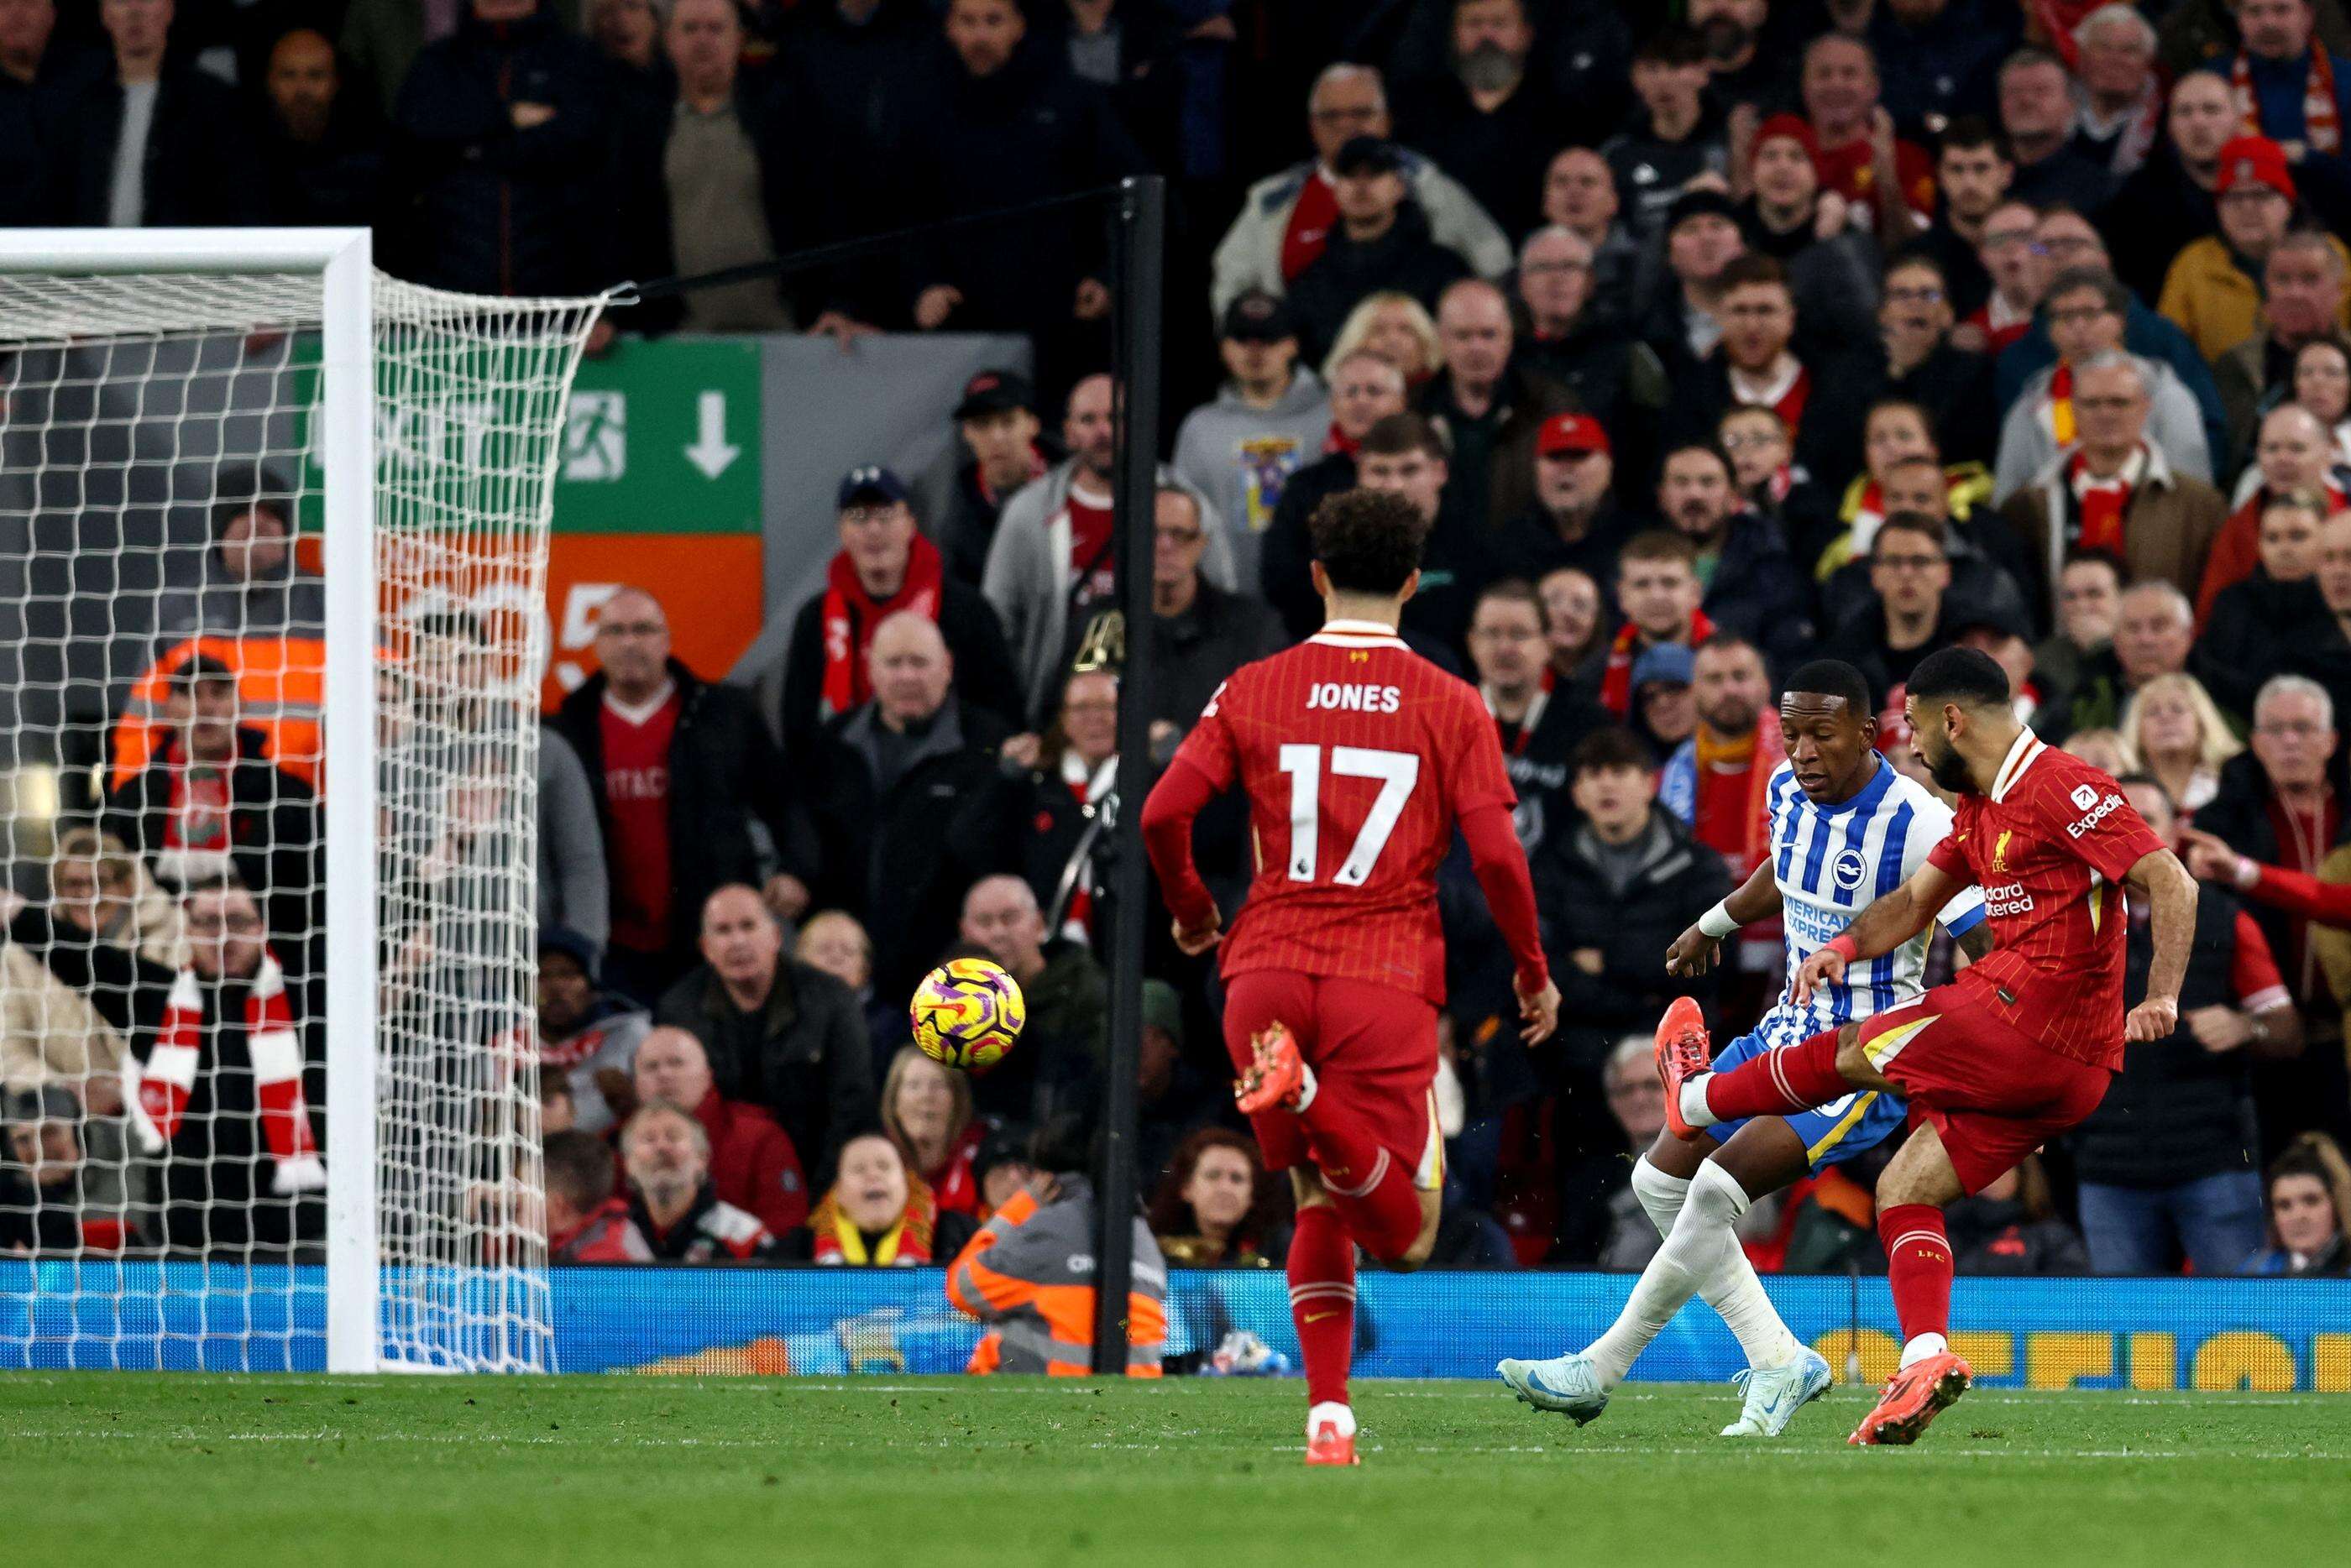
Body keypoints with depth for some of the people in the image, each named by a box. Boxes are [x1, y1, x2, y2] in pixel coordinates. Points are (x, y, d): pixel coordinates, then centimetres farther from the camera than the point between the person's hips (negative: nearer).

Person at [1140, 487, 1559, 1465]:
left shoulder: (1254, 692, 7)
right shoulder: (1449, 706, 4)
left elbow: (1162, 814, -1)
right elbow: (1496, 855, -3)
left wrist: (1191, 912, 18)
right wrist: (1533, 972, 12)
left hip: (1266, 975, 2)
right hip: (1389, 980, -2)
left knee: (1319, 1198, 18)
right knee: (1404, 1231, -3)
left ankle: (1327, 1414, 4)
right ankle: (1313, 1104, -33)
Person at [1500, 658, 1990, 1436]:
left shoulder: (1917, 825, -21)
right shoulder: (1787, 790, 2)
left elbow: (1993, 950, -20)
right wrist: (1715, 922, 42)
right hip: (1792, 1027, 9)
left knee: (1717, 1185, -20)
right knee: (1661, 1179, 5)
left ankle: (1602, 1368, -5)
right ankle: (1779, 1361, 7)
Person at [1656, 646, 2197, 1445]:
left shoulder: (2061, 789, -12)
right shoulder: (1981, 808, 19)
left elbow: (2172, 883, -18)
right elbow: (1915, 900, 26)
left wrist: (2163, 996, -29)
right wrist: (1845, 946, 6)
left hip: (2022, 1020, -9)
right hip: (2065, 1065, 9)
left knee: (1853, 1052, 9)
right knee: (1903, 1188, 8)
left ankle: (1695, 1098, 31)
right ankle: (1927, 1360, -6)